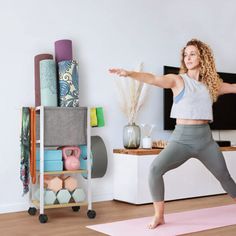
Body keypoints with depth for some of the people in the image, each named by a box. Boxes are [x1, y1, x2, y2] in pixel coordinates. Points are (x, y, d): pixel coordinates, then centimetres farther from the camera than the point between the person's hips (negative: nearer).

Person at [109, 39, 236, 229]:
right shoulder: (177, 80, -1)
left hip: (205, 138, 3)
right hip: (182, 137, -3)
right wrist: (129, 73, -34)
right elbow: (154, 79, -18)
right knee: (155, 169, -23)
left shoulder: (211, 83, 9)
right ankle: (159, 216, -8)